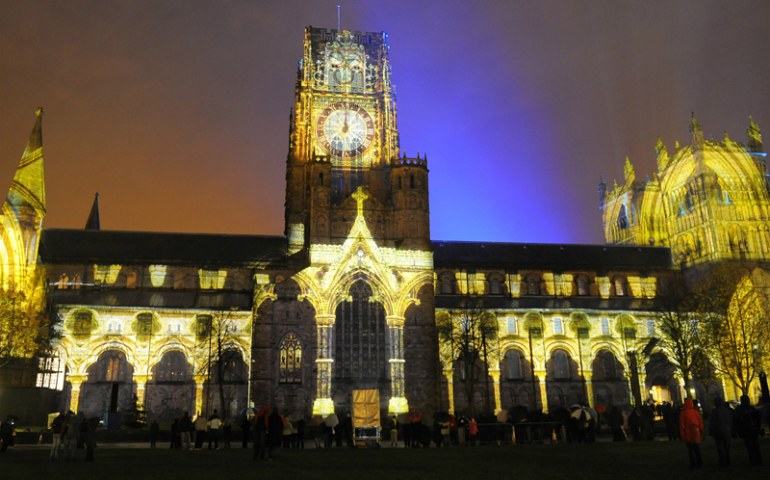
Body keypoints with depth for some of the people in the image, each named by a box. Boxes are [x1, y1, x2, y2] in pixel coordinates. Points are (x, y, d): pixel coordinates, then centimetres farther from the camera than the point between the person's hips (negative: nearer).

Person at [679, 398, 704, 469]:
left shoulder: (683, 413, -6)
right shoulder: (696, 412, 3)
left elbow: (682, 425, -7)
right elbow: (701, 423, 6)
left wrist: (682, 435, -1)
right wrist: (701, 434, 13)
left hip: (689, 434, -4)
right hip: (696, 432, 4)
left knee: (691, 450, 2)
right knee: (697, 449, 13)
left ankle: (693, 464, 2)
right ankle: (699, 464, 17)